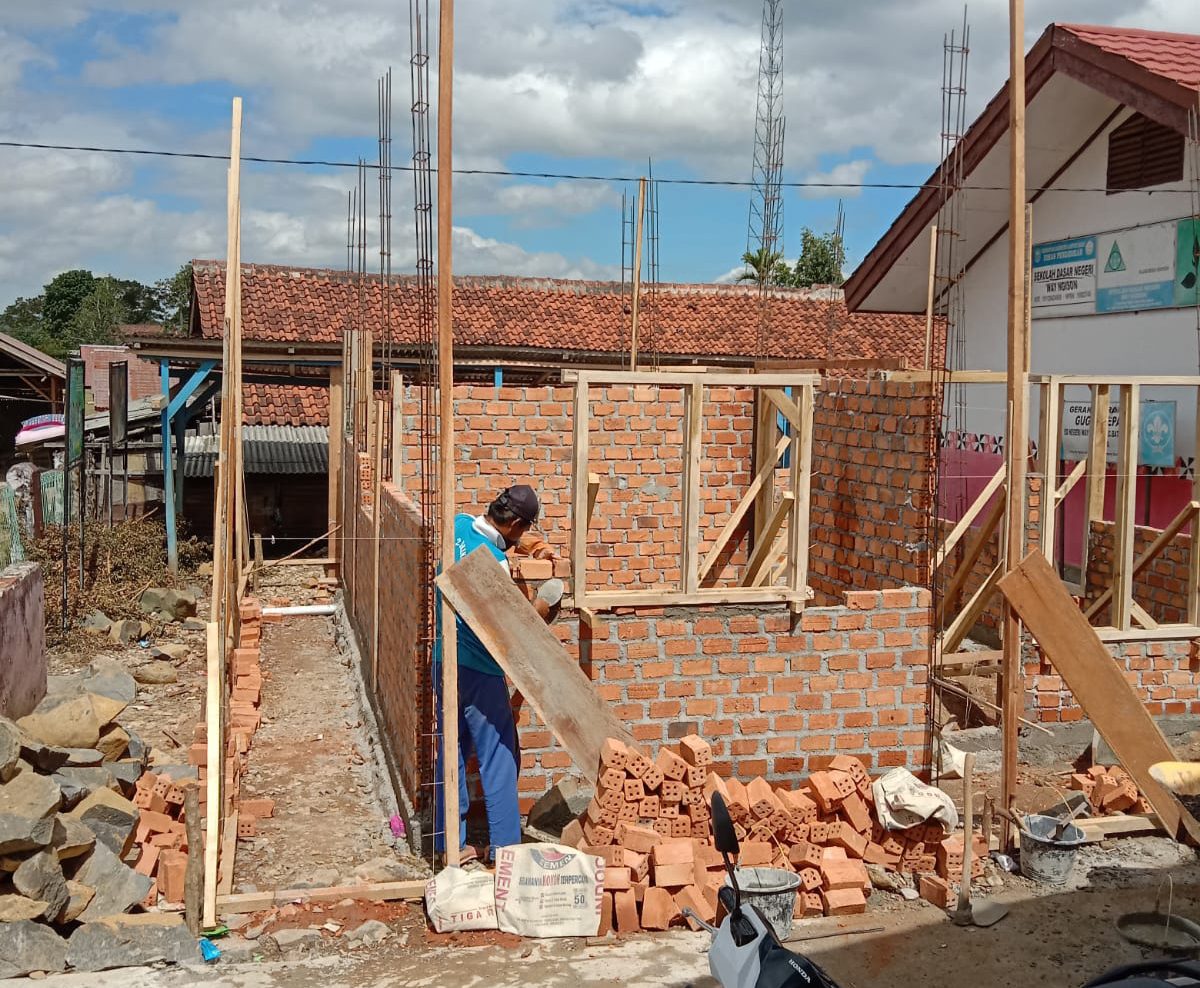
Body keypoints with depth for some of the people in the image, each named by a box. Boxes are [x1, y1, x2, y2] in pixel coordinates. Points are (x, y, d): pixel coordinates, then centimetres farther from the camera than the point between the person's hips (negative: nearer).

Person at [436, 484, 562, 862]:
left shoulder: (459, 525, -1)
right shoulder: (495, 564, -23)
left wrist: (526, 545, 11)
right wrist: (537, 612, -7)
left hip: (446, 663, 8)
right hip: (479, 673, -8)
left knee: (452, 753, 15)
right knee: (500, 760, 2)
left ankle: (453, 843, 23)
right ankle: (506, 849, 6)